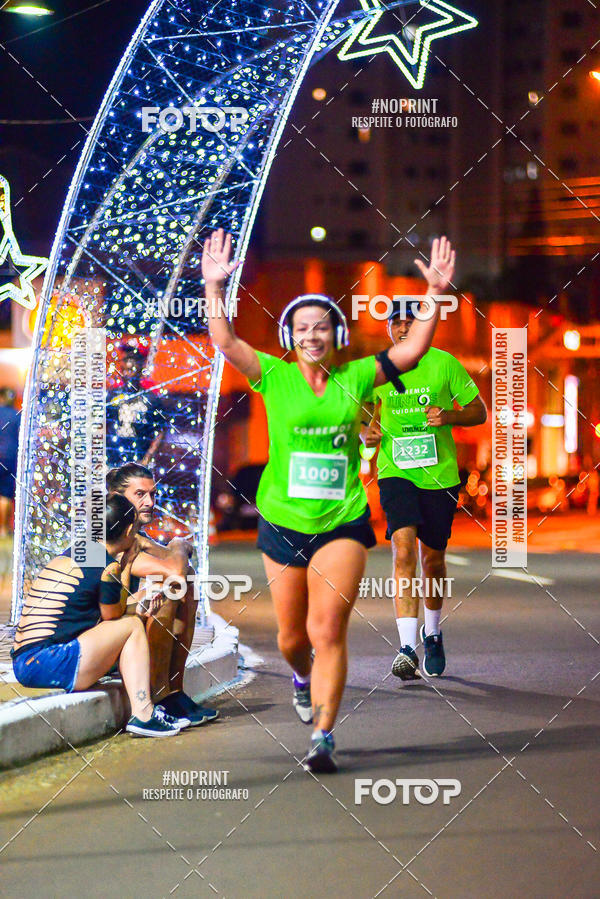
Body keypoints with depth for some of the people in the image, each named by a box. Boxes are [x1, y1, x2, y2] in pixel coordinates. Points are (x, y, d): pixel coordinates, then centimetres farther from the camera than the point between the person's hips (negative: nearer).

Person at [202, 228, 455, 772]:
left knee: (327, 631, -12)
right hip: (283, 522, 1)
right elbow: (225, 342, -11)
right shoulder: (274, 377, 0)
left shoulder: (355, 378, 3)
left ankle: (323, 737, -9)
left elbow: (413, 349, 0)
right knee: (292, 635, 14)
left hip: (343, 522, -1)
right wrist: (214, 289, -22)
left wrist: (436, 294, -9)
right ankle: (302, 678, 48)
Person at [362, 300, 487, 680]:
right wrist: (368, 433, -5)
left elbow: (479, 411, 3)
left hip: (439, 473, 0)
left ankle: (432, 634, 37)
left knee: (433, 558, 11)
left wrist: (449, 416, -17)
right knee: (404, 551, -18)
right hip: (395, 472, 0)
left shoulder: (444, 364, -2)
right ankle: (407, 648, -24)